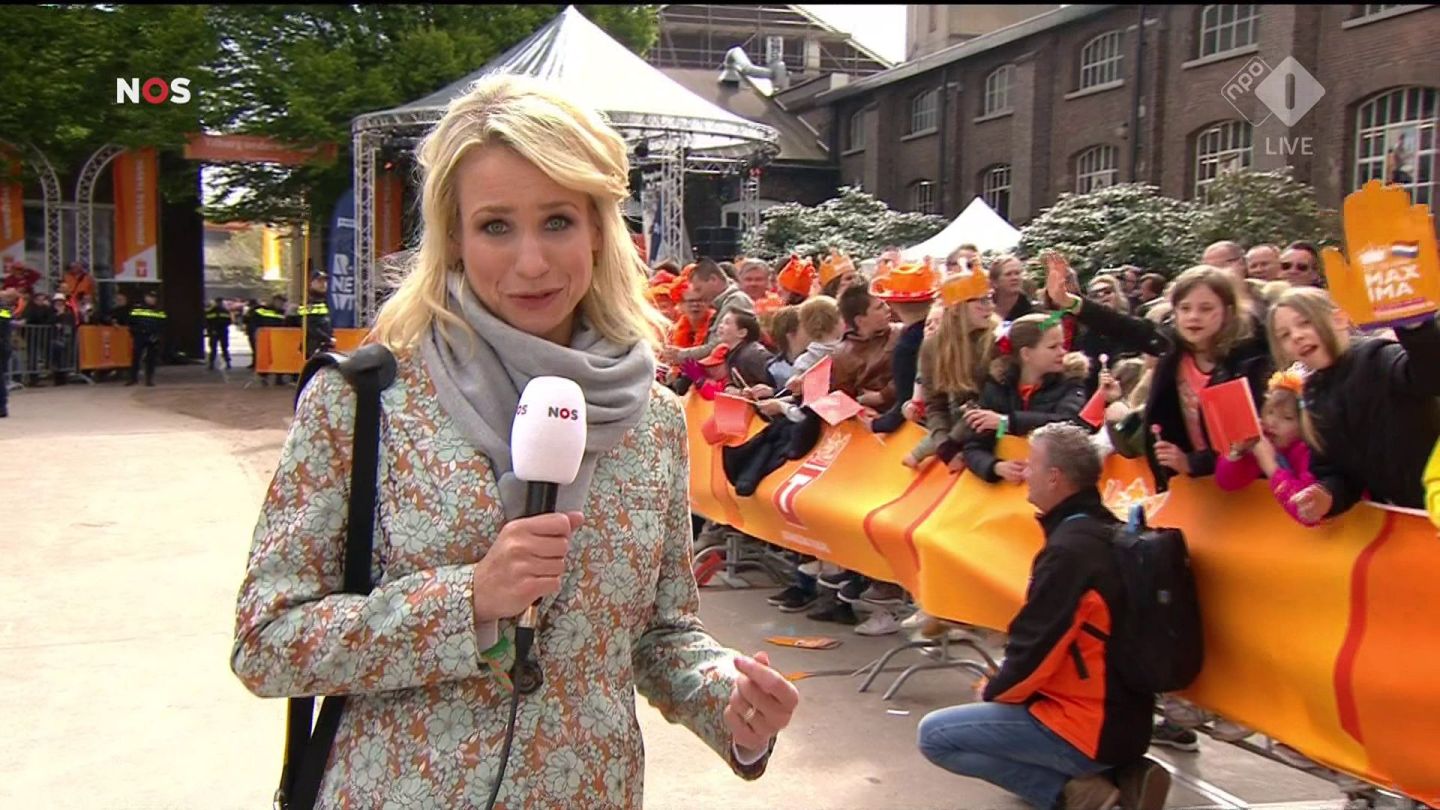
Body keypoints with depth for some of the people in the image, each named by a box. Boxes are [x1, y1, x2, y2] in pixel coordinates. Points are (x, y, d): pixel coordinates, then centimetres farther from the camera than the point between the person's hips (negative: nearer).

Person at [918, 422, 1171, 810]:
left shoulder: (1069, 549, -22)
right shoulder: (1105, 531, 6)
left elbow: (1035, 649, -20)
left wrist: (994, 691, 0)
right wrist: (1002, 686, 12)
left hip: (1090, 729, -9)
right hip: (1123, 718, 9)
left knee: (934, 735, -2)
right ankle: (1121, 774, 13)